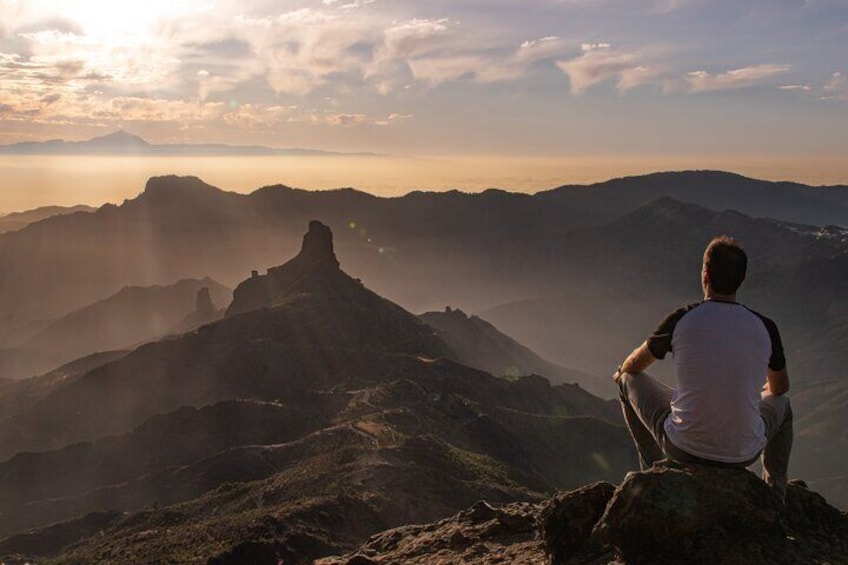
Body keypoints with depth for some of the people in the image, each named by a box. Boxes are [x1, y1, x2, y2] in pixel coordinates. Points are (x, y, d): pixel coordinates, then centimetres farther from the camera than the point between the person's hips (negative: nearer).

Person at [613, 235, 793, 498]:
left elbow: (633, 366, 6)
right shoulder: (764, 328, -5)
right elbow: (780, 387, 15)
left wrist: (621, 373, 32)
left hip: (684, 449, -2)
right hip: (743, 454, 3)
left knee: (628, 378, 21)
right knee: (782, 405, 35)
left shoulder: (681, 320, -11)